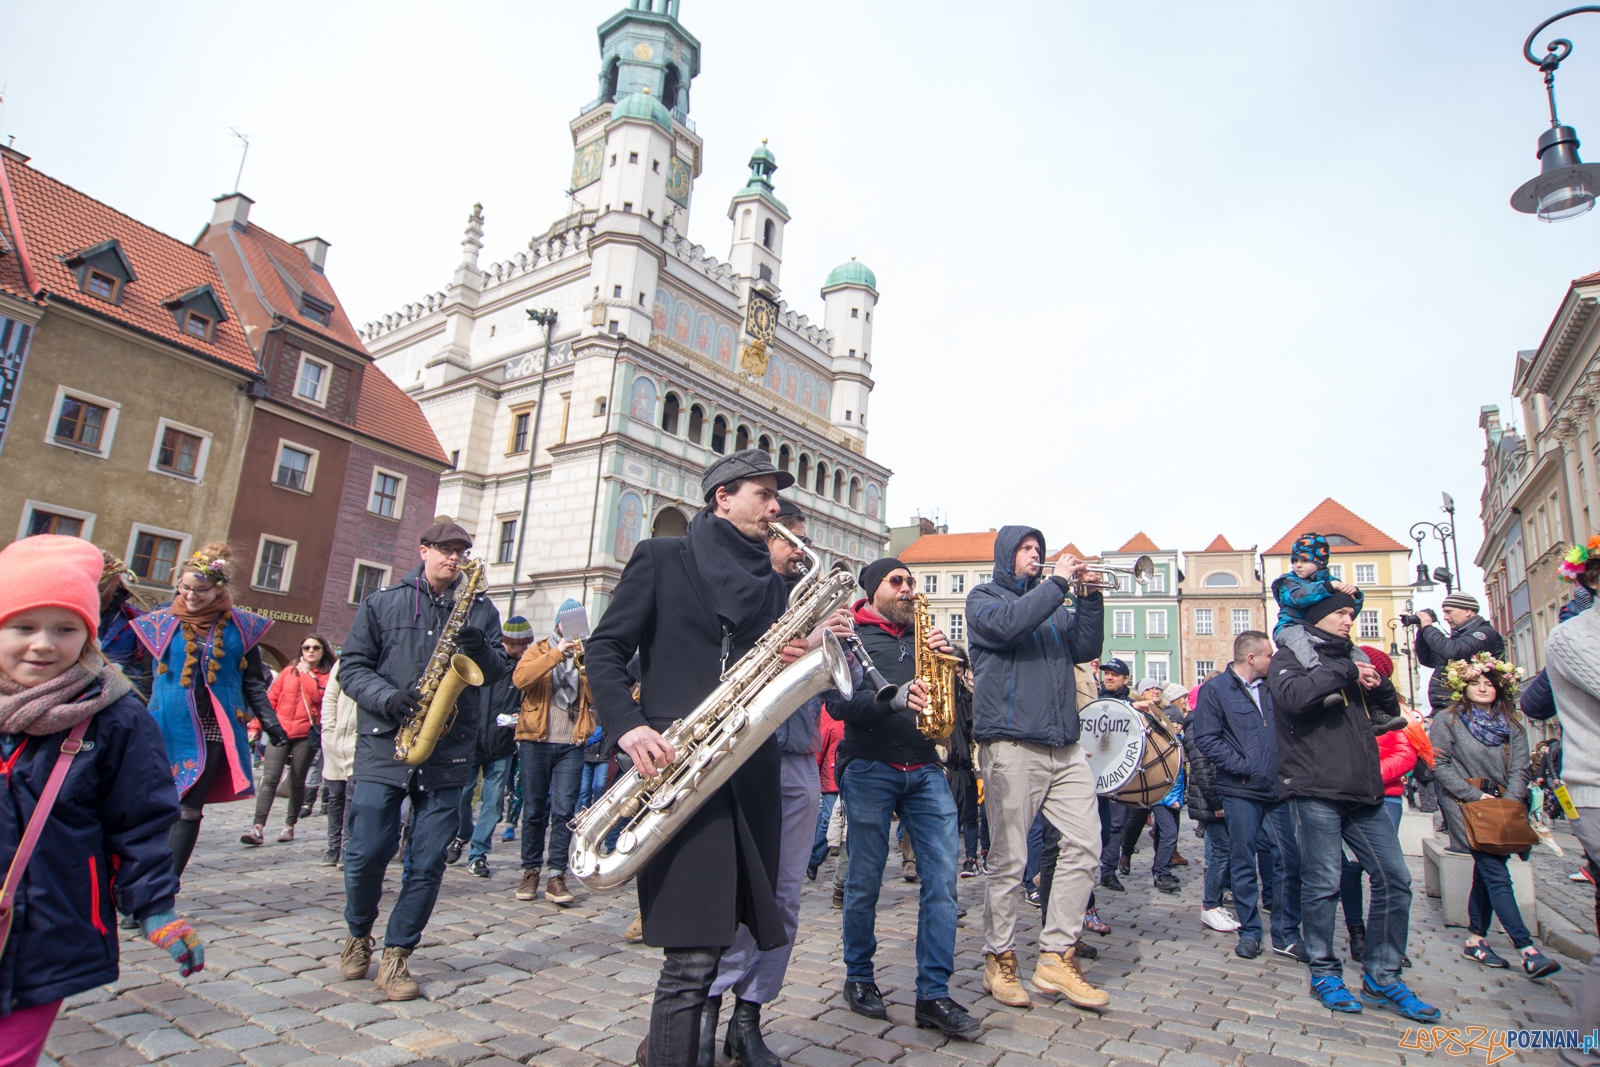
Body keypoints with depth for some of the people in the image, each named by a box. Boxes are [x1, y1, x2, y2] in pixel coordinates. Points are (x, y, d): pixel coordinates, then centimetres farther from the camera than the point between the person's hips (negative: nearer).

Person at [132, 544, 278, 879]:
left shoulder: (240, 626, 1)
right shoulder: (162, 621, 2)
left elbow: (253, 683, 5)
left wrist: (272, 725, -1)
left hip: (215, 730, -1)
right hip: (169, 728, 1)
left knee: (189, 810, 1)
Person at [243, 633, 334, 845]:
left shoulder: (327, 676, 6)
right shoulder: (288, 672, 14)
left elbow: (317, 695, -13)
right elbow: (270, 699, 13)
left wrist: (305, 672, -7)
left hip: (306, 734, -1)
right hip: (280, 731, 2)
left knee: (297, 781, 4)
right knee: (270, 778, -10)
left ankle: (290, 825, 16)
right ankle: (258, 827, -14)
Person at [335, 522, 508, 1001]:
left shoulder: (480, 610, 11)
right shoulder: (382, 603, 8)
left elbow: (499, 673, 6)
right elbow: (352, 665, 4)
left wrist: (482, 652, -16)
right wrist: (389, 698, -14)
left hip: (449, 754, 1)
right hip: (384, 745, -1)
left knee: (428, 862, 3)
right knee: (366, 853, 2)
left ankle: (397, 955, 19)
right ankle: (358, 934, 30)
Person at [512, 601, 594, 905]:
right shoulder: (538, 651, 10)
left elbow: (597, 698, -1)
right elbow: (520, 678, -13)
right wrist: (556, 654, -17)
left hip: (571, 745, 0)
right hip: (535, 742, 0)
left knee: (564, 810, -6)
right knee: (534, 810, 6)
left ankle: (556, 876, 0)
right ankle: (531, 871, 19)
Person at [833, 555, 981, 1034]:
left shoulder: (924, 636, 17)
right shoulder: (851, 636, 1)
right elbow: (839, 702, -13)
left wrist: (950, 660, -5)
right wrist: (895, 697, -27)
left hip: (925, 768, 5)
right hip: (869, 768, -4)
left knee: (941, 880, -1)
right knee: (864, 883, 4)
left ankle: (934, 995, 9)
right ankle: (859, 978, 25)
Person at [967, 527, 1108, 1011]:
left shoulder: (1053, 603, 23)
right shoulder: (984, 597, 6)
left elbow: (1084, 650, 12)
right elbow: (1008, 624, -16)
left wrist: (1089, 596, 1)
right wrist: (1058, 582, -9)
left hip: (1065, 746, 6)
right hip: (1012, 745, -6)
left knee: (1083, 844, 1)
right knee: (1009, 860, -1)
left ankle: (1056, 957, 12)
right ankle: (999, 960, 16)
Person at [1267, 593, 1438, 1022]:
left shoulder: (1351, 658, 22)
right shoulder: (1290, 656, 2)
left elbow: (1389, 714, 25)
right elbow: (1292, 695, -20)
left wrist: (1380, 685, 5)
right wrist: (1344, 673, -12)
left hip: (1363, 793, 7)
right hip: (1316, 792, -7)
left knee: (1395, 878, 5)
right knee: (1322, 884, -2)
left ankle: (1382, 979, 17)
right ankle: (1324, 972, 14)